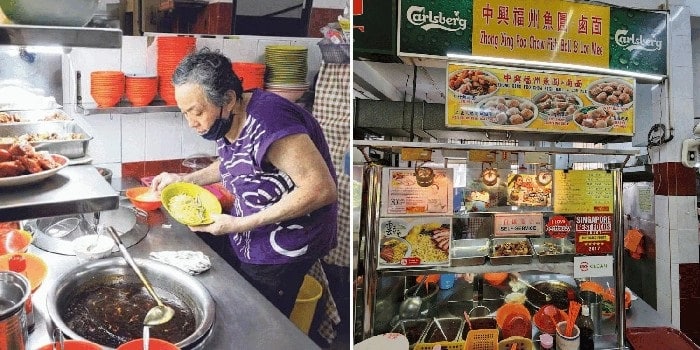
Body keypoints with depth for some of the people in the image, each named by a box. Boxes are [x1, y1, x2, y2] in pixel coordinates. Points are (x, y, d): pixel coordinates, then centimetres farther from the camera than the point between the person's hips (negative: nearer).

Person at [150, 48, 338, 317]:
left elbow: (322, 189, -30)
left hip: (281, 252, -8)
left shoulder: (268, 121, -28)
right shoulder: (227, 122, -1)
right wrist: (184, 180, 6)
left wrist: (242, 224, -26)